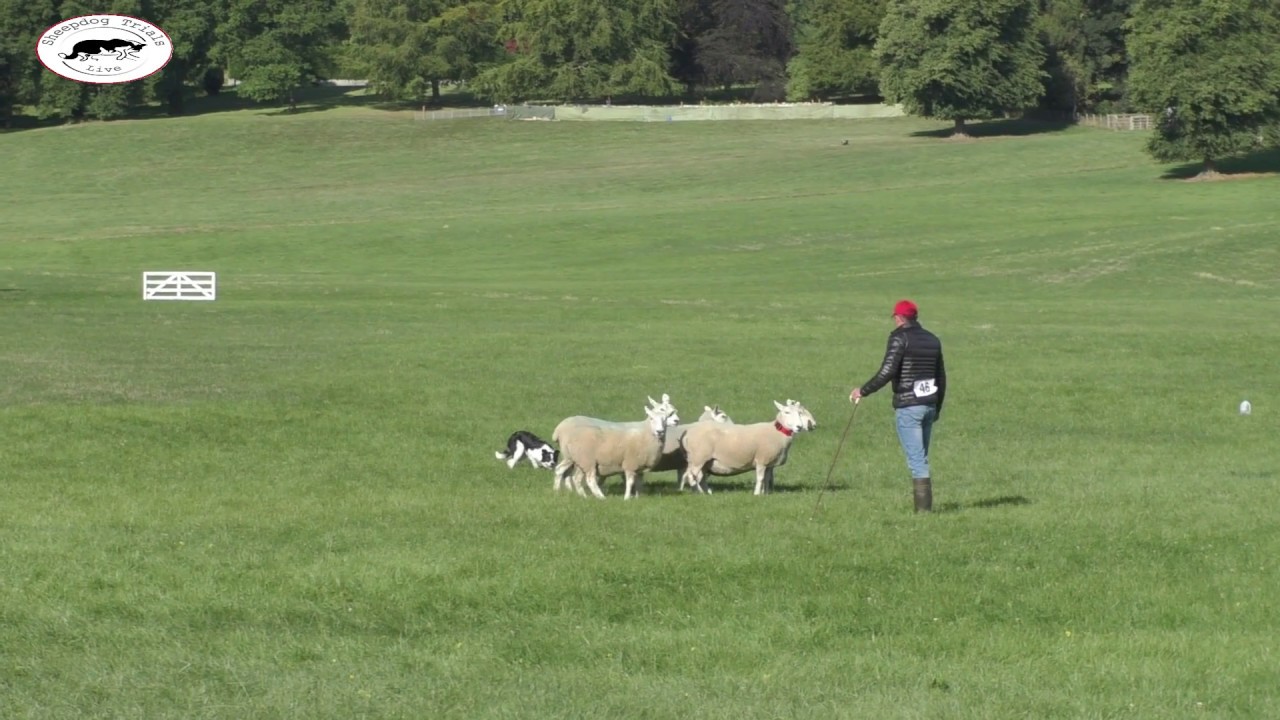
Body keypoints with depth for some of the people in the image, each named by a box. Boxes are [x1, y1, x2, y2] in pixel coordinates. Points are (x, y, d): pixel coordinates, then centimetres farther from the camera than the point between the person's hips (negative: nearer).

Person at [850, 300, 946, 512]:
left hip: (908, 407, -7)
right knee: (922, 458, 15)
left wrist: (863, 391, -8)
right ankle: (925, 505, 15)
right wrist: (937, 408, 27)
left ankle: (923, 509, -10)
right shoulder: (932, 340, 13)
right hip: (929, 405, 7)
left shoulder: (900, 338, -9)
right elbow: (941, 378, 18)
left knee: (916, 459, -7)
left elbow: (887, 372, -18)